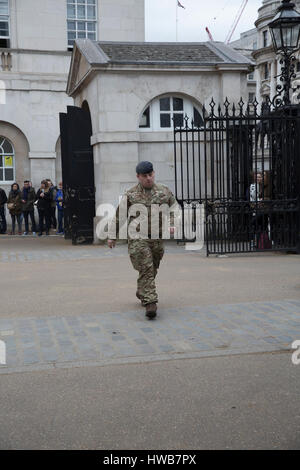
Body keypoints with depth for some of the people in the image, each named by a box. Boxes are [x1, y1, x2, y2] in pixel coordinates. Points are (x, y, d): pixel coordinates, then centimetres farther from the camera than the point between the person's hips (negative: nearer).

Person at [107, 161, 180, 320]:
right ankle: (150, 302, -14)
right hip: (138, 237, -4)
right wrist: (112, 236, 8)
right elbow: (118, 216, 7)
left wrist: (172, 224, 2)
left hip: (158, 238, 4)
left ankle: (141, 293, 38)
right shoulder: (131, 195, 1)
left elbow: (175, 207, 19)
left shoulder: (164, 191, 8)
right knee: (146, 270, -12)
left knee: (152, 270, 14)